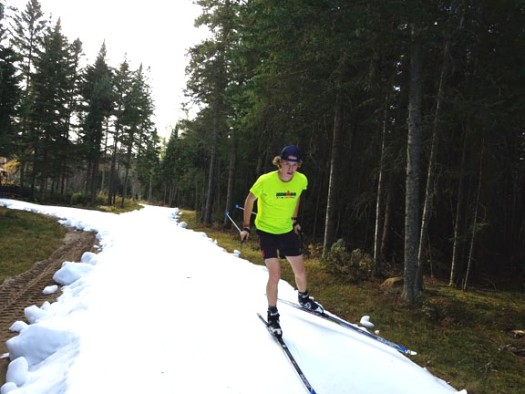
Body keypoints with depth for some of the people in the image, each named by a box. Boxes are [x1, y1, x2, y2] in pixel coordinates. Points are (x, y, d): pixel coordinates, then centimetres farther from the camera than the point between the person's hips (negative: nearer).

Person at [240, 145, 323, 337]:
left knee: (300, 271, 11)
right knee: (275, 274, -11)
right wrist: (246, 227, -7)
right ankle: (272, 315, 8)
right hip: (266, 231, -4)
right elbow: (249, 200, -9)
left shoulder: (301, 180, -14)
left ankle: (304, 299, 42)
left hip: (288, 230, 4)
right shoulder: (265, 180, -26)